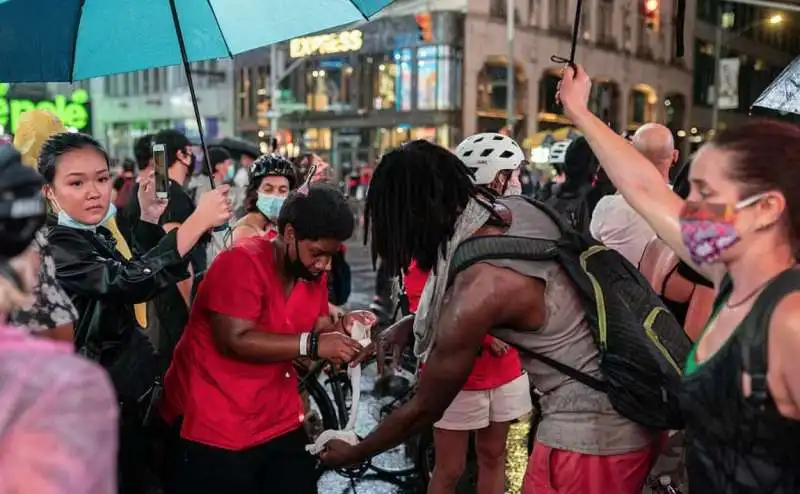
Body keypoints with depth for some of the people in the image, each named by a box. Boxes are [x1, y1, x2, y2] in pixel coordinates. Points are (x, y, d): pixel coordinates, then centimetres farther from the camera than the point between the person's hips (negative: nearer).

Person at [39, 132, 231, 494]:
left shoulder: (93, 233, 7)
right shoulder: (55, 245, -22)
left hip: (122, 396, 9)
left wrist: (149, 219, 7)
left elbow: (131, 272, 20)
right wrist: (198, 221, -38)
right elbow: (131, 283, -37)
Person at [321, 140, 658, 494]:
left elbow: (424, 410, -10)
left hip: (590, 430, -8)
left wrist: (354, 454, 5)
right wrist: (412, 324, 11)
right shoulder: (522, 210, -3)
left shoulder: (478, 292, -24)